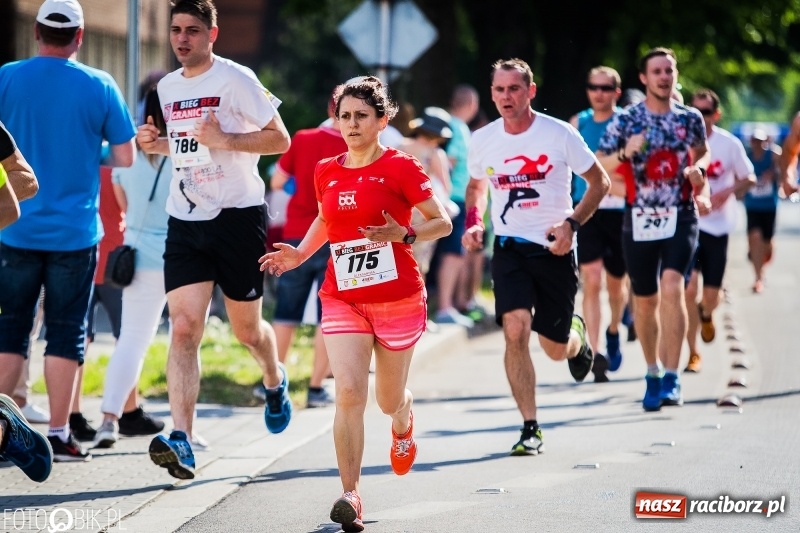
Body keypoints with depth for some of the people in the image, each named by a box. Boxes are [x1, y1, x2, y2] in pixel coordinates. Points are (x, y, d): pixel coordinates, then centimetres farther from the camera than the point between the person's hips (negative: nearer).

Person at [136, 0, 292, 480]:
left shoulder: (236, 79, -9)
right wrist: (158, 144, 6)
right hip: (185, 221, 4)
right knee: (184, 327, -12)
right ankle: (182, 442, -20)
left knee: (247, 329, 11)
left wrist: (224, 140, -22)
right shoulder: (168, 87, 11)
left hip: (238, 216, -4)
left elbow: (279, 139, -10)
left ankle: (275, 380, 47)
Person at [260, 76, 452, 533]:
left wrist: (405, 235, -23)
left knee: (388, 400, 11)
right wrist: (301, 254, 9)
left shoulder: (401, 167, -8)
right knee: (349, 393, -16)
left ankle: (403, 421, 51)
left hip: (397, 298, -2)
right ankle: (352, 496, -17)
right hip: (342, 299, 2)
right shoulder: (327, 172, 6)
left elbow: (443, 223, -5)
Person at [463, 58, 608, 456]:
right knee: (515, 330, -20)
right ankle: (530, 428, -12)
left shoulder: (560, 135, -9)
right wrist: (474, 223, 2)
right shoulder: (482, 140, 0)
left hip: (554, 248, -1)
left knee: (556, 349, 7)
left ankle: (577, 336, 47)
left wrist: (572, 223, -13)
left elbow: (599, 182, 0)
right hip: (509, 248, 1)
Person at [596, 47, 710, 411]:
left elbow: (702, 153, 23)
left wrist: (698, 170, 1)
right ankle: (652, 374, 27)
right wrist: (625, 153, -22)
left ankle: (671, 378, -19)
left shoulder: (691, 119, 4)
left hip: (680, 218, 0)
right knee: (645, 300, 8)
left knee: (672, 286, -20)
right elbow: (597, 167, -4)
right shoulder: (626, 120, -2)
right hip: (640, 220, 1)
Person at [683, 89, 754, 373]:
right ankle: (693, 353, -2)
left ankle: (706, 315, 44)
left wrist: (727, 192, -12)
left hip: (717, 225, 1)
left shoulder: (729, 144, -3)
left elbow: (749, 178, 6)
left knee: (711, 296, 6)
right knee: (690, 289, -12)